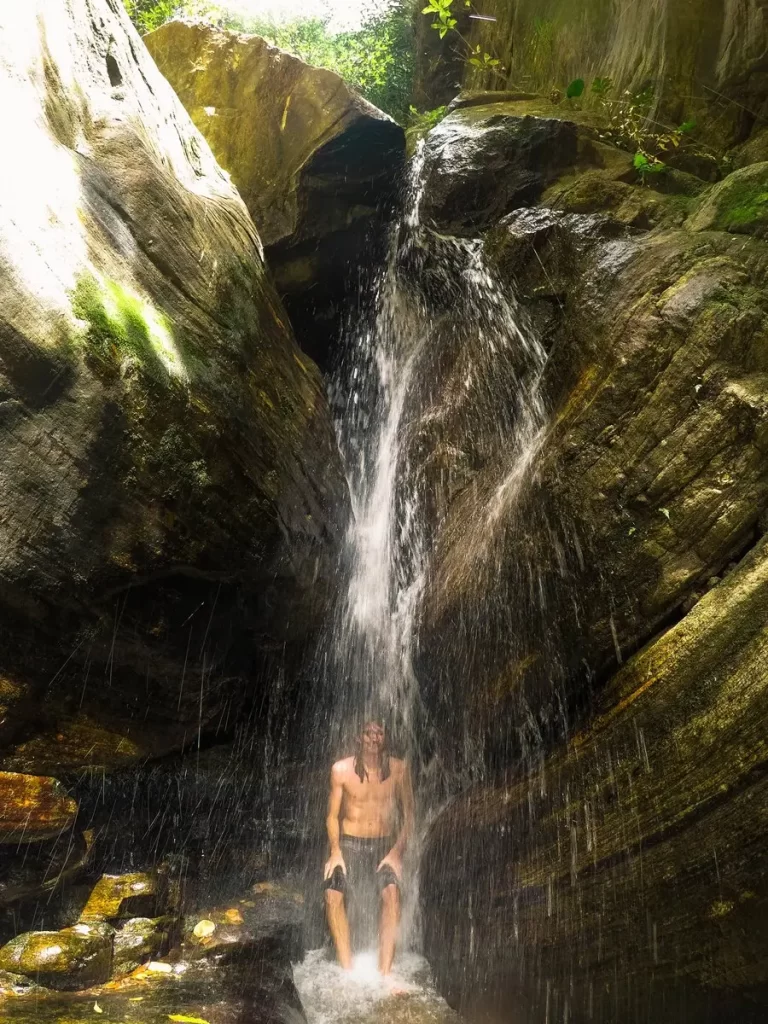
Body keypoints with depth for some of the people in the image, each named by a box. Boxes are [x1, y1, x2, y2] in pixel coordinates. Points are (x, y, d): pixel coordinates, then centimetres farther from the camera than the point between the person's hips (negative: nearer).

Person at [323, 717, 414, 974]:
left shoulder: (399, 769, -6)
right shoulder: (341, 770, -7)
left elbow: (408, 816, 0)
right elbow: (333, 816, 3)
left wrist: (396, 852, -11)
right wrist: (335, 852, -9)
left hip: (384, 845, 0)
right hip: (348, 844, 0)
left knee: (391, 891, -28)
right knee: (333, 894, -25)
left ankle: (384, 972, -22)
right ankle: (347, 970, -13)